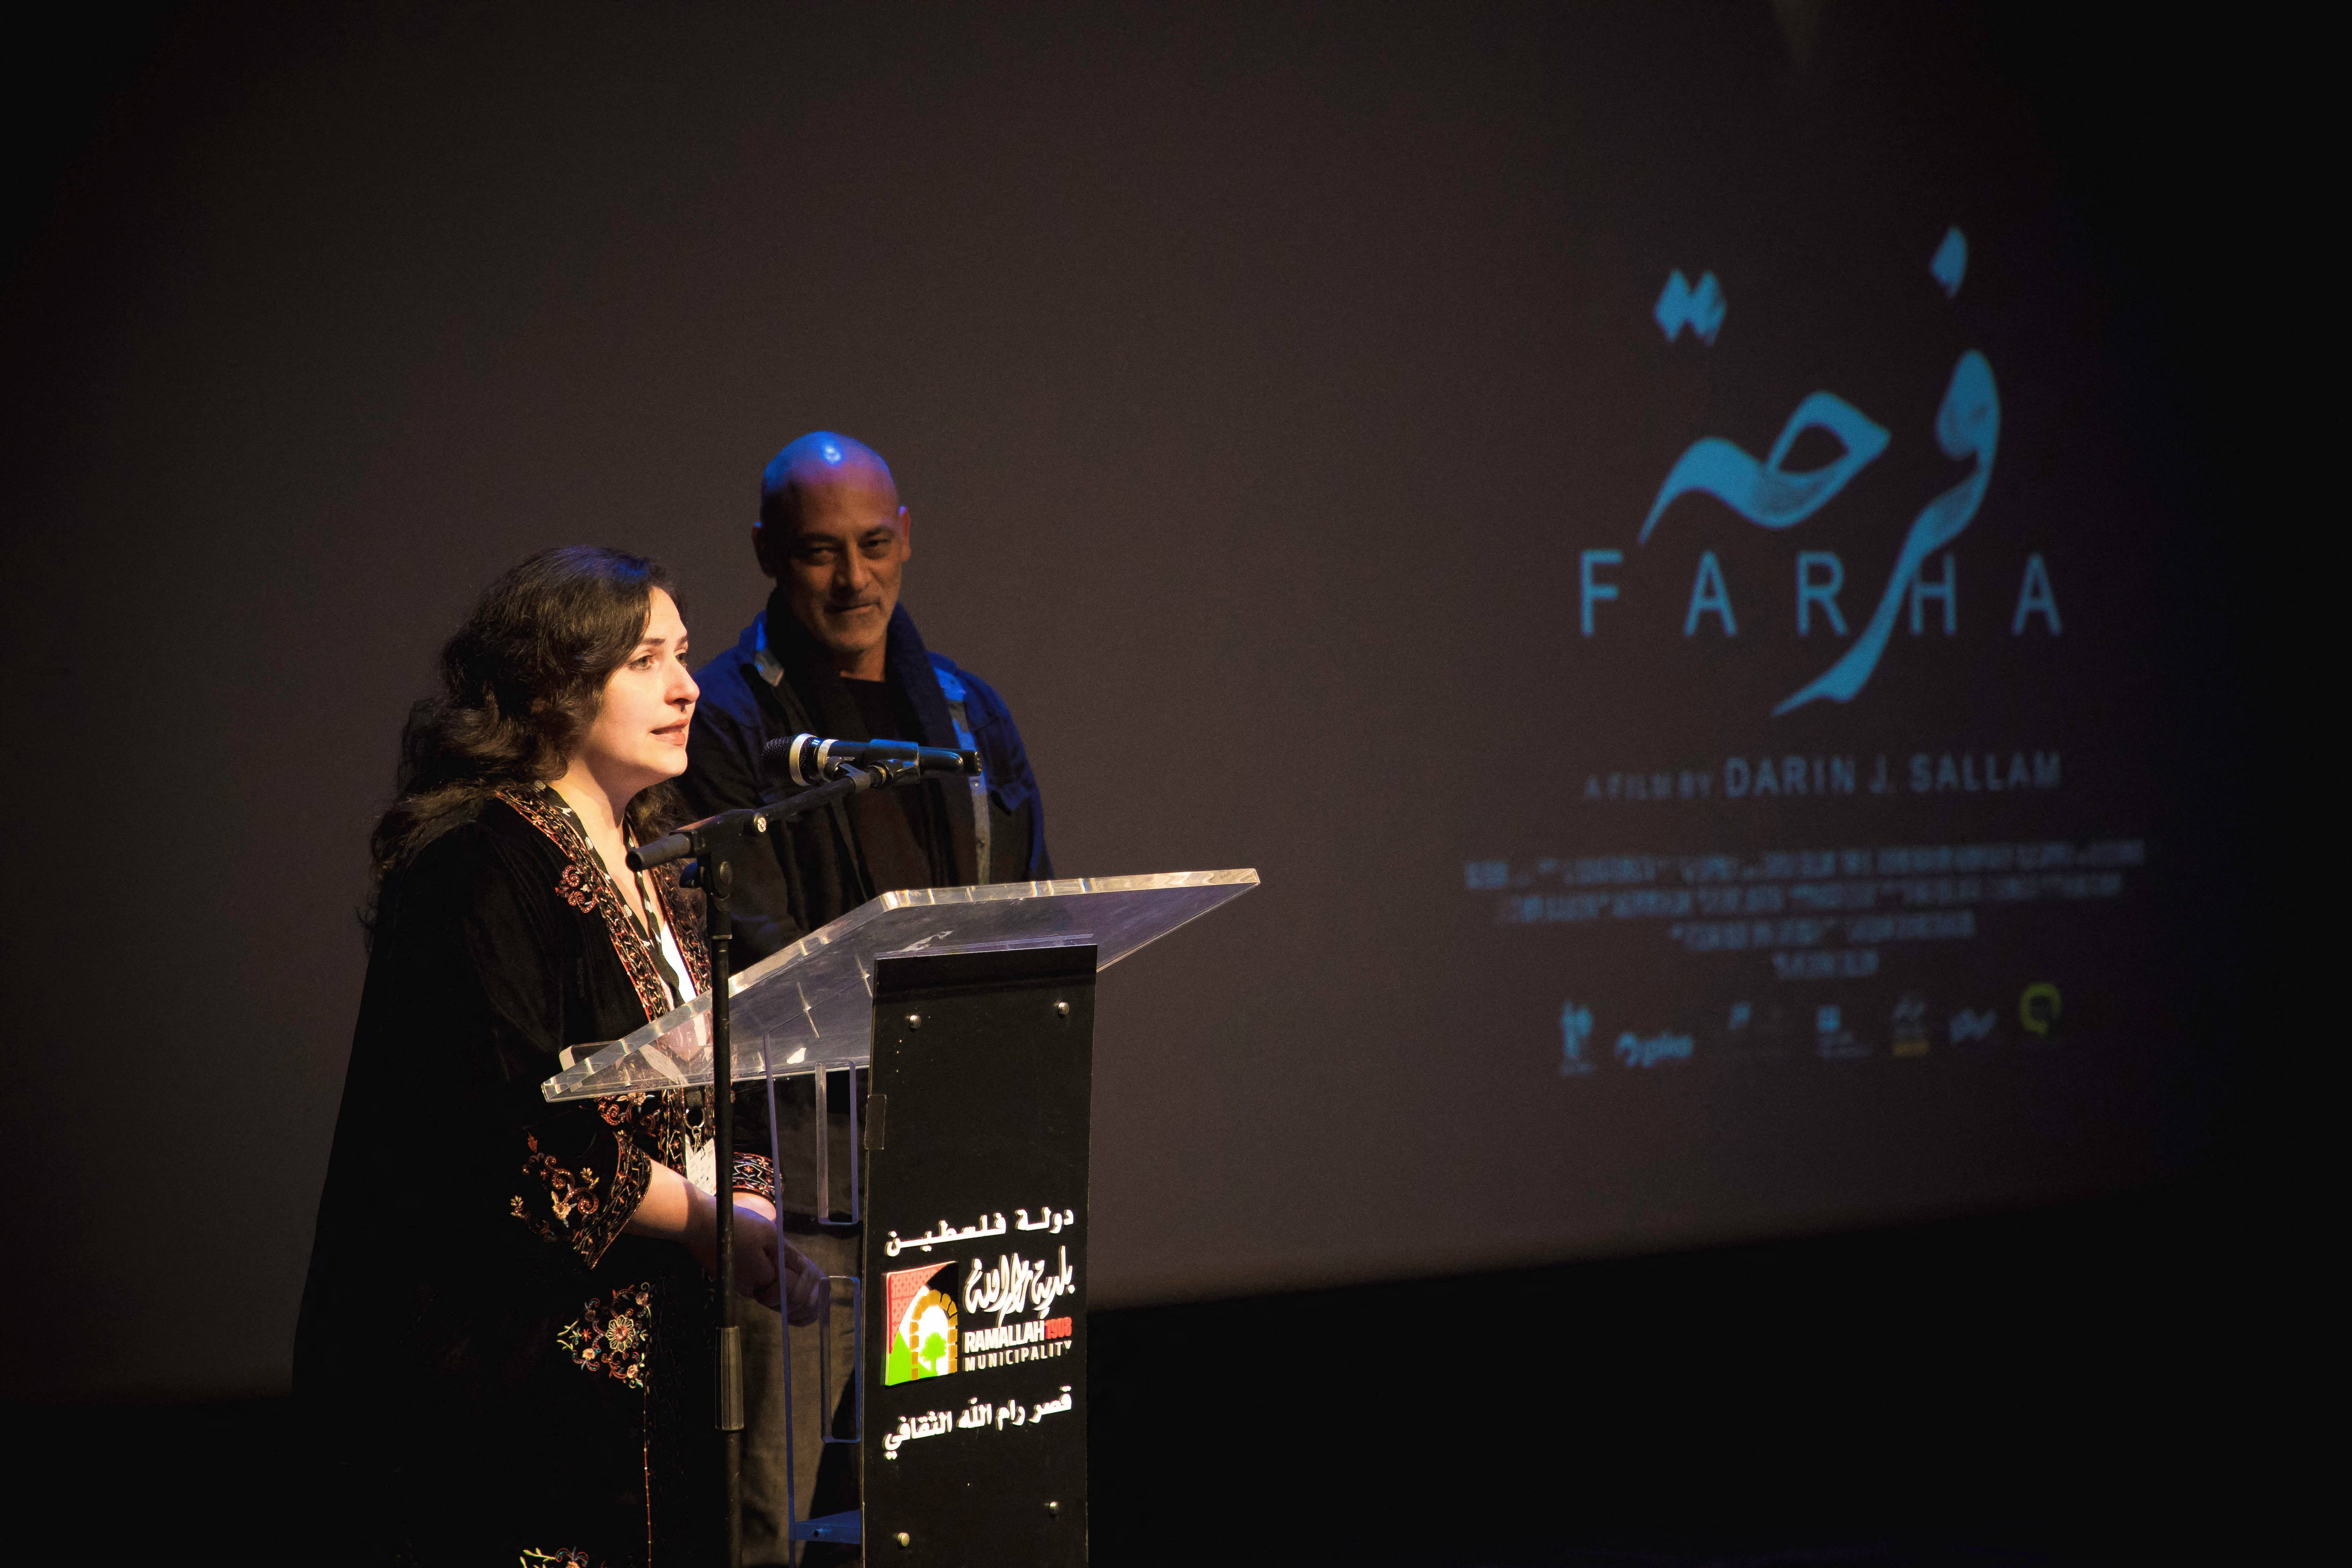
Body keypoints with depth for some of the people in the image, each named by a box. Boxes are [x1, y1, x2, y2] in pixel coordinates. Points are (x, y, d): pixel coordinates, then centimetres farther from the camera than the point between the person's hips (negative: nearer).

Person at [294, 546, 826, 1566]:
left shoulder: (652, 871, 16)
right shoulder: (479, 867, -12)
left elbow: (720, 1101, 15)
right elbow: (514, 1130, -20)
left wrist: (759, 1216, -5)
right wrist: (708, 1224, -15)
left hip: (652, 1361, 8)